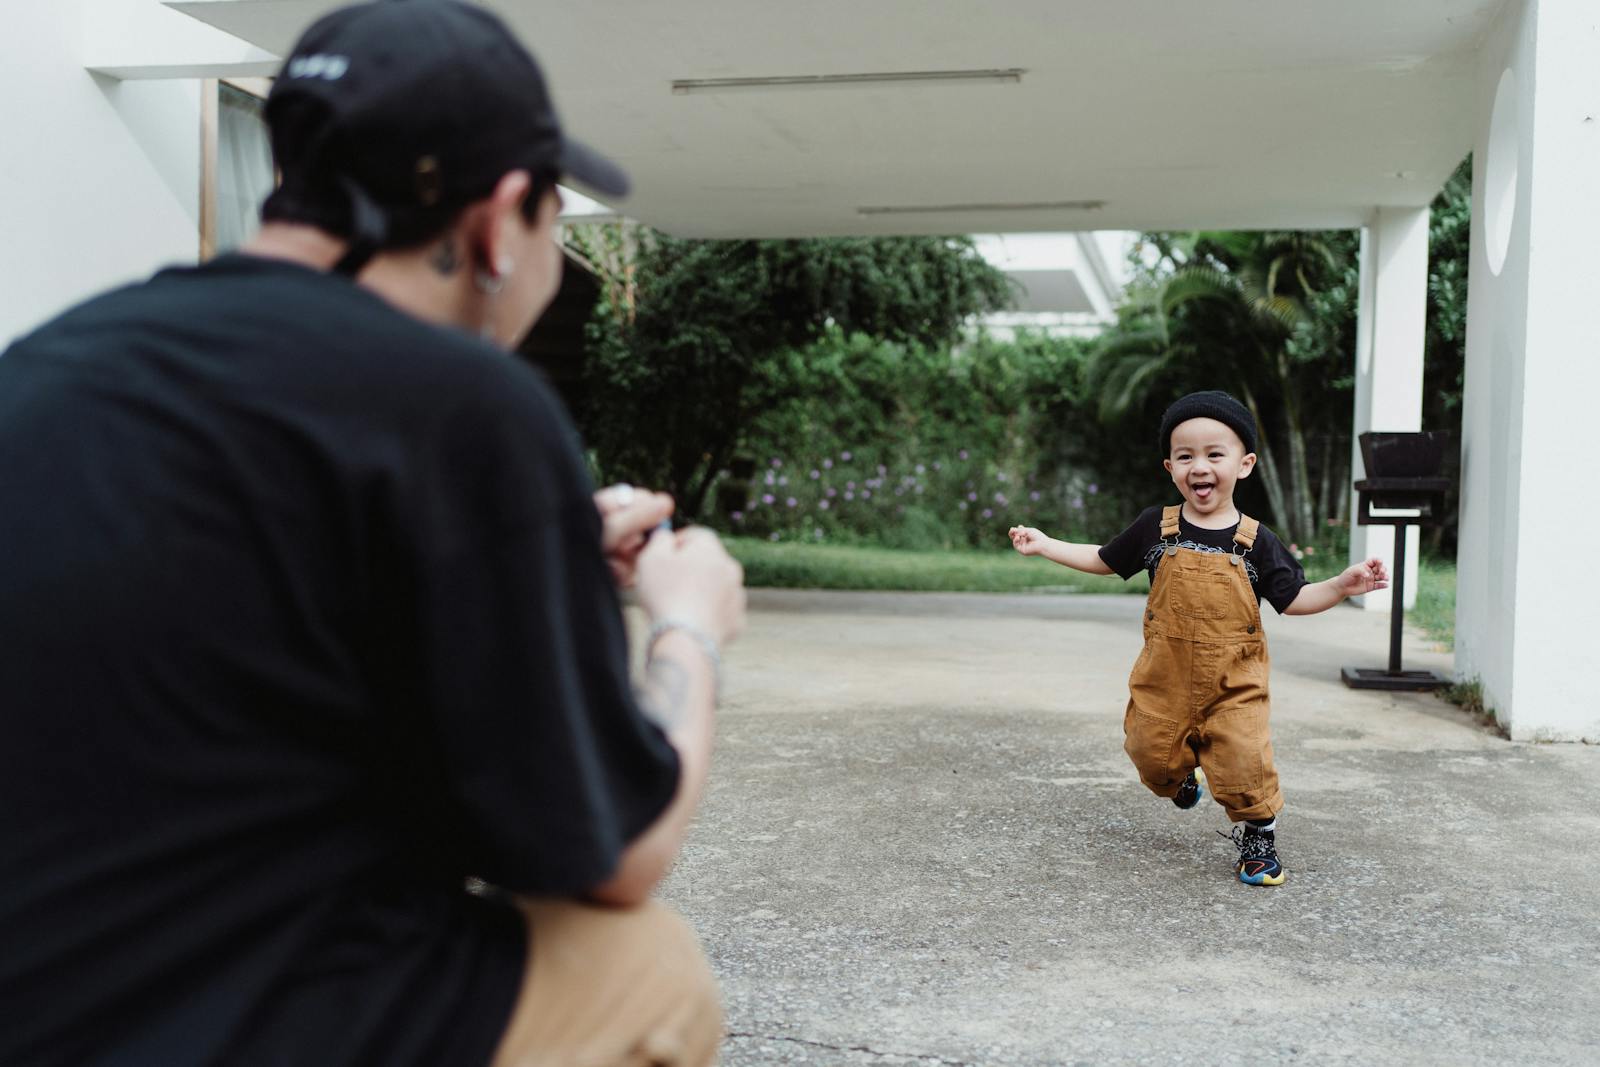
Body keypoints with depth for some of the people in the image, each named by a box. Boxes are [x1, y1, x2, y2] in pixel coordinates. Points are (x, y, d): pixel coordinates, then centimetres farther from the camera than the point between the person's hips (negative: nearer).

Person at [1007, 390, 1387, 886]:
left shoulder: (1255, 541, -6)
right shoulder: (1155, 527, -3)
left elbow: (1293, 600, -2)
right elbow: (1104, 560, 11)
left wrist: (1341, 586, -17)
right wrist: (1044, 544, 9)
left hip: (1233, 684, -2)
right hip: (1164, 679, 2)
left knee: (1243, 766, -9)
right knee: (1154, 755, 12)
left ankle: (1259, 836, 20)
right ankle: (1184, 776, 49)